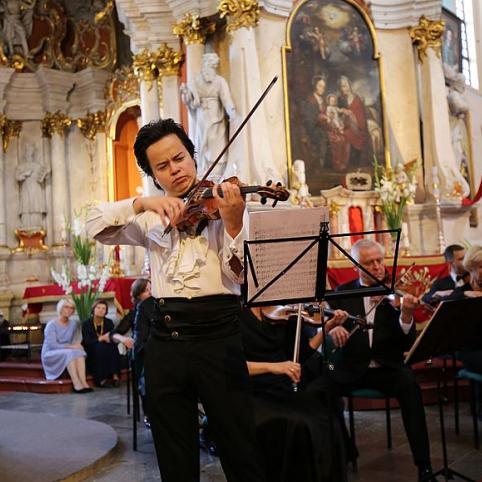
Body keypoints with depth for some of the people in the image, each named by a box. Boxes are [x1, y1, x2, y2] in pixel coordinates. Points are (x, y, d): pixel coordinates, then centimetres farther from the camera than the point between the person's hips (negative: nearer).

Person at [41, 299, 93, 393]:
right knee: (69, 353, -35)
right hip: (50, 354, -5)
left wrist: (77, 345, -16)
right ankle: (77, 384, -46)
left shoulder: (73, 323, 8)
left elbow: (75, 340, 8)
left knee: (79, 352, -28)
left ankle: (84, 383, -43)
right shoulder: (51, 325, -11)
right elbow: (52, 345, -20)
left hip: (68, 353, 5)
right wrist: (70, 346, -26)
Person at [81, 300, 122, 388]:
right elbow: (87, 342, -17)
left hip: (107, 352, 3)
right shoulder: (86, 324, -5)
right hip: (91, 353, -3)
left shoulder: (109, 322, 4)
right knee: (99, 346, -33)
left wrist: (110, 338, -28)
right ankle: (101, 379, -33)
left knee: (113, 346, -28)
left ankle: (115, 376, -34)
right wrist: (102, 338, -29)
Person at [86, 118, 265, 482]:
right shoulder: (152, 219, 13)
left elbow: (239, 275, -9)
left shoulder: (225, 206, 2)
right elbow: (96, 225, 2)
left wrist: (233, 224, -26)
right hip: (164, 340, 4)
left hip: (216, 335, -3)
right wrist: (141, 203, -13)